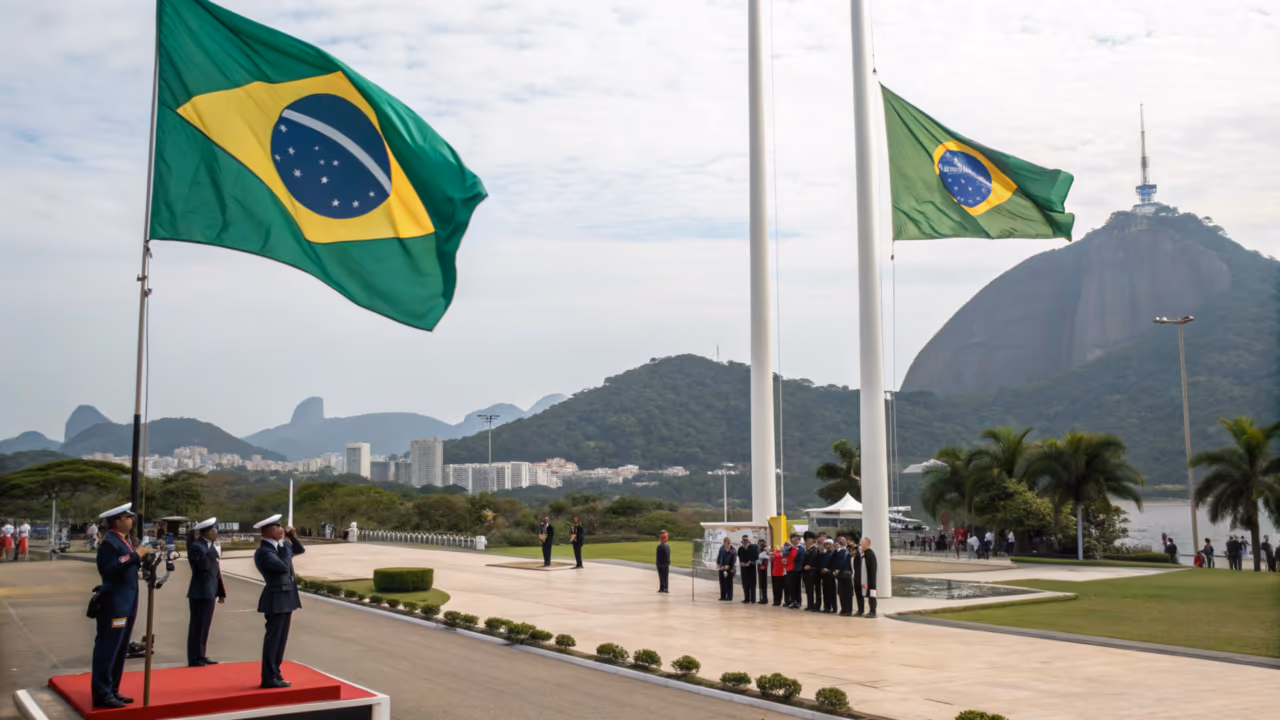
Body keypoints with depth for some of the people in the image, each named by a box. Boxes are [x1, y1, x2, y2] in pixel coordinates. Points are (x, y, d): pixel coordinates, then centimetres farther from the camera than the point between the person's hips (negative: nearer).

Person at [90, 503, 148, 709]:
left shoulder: (124, 540, 16)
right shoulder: (109, 542, -14)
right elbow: (109, 569, -26)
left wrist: (141, 559, 2)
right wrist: (135, 556, -24)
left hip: (126, 603, 10)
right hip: (114, 604, -10)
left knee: (120, 650, 14)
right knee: (107, 649, -5)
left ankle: (111, 690, 22)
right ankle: (101, 694, 0)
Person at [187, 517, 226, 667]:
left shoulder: (212, 546, 14)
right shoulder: (196, 546, -13)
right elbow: (203, 566, -27)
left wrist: (221, 591, 17)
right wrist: (214, 553, -22)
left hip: (209, 591, 9)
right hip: (200, 592, -9)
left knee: (204, 625, 13)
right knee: (198, 625, -4)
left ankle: (201, 656, 20)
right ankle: (194, 658, 2)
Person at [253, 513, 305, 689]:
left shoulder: (281, 545, 9)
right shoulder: (263, 552, -18)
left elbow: (300, 550, 21)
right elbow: (284, 566, -26)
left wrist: (293, 537, 4)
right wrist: (282, 545, -16)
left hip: (286, 597, 9)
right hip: (277, 599, -9)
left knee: (281, 639, 13)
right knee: (273, 638, -5)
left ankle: (274, 675, 20)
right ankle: (269, 678, -1)